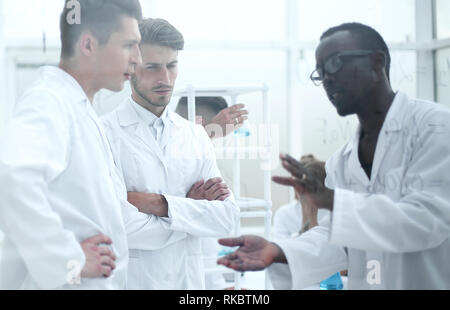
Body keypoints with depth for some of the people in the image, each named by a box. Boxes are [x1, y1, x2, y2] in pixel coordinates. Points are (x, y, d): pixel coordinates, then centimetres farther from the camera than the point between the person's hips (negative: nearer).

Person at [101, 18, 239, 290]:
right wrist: (192, 207, -9)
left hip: (189, 279, 4)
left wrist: (161, 204, -17)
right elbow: (122, 228, -21)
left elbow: (228, 218, -5)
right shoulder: (106, 134, -12)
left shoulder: (196, 136, 3)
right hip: (131, 279, -4)